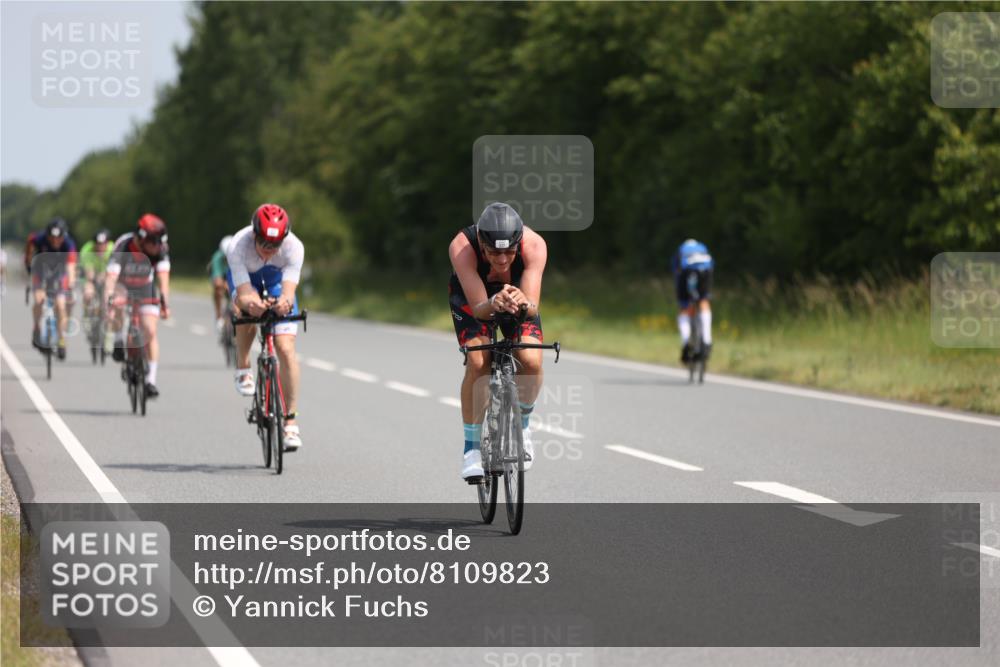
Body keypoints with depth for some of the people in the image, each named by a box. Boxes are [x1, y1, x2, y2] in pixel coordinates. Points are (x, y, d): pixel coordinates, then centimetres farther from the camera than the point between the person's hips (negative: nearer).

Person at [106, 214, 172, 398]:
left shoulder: (161, 249, -25)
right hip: (123, 285, -1)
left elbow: (163, 277, -30)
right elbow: (111, 276, -40)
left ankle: (151, 381, -7)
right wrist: (108, 301, -52)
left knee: (150, 332, -12)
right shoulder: (123, 246, -33)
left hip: (146, 289, 1)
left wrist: (165, 303, -42)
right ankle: (119, 343, -12)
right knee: (118, 305, -36)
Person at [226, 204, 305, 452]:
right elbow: (244, 294, -42)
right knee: (247, 309, -35)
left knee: (286, 349, -14)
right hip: (245, 279, 0)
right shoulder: (238, 247, -37)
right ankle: (243, 368, -9)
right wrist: (251, 302, -65)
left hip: (276, 282, 0)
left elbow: (288, 291, -42)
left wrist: (284, 302, -66)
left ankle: (290, 421, -8)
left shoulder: (294, 247, -35)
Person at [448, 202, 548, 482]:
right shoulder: (461, 247, -38)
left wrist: (522, 303, -62)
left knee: (531, 362, -22)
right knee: (478, 363, -26)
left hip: (518, 296, 1)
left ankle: (521, 424, 8)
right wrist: (493, 304, -60)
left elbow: (532, 307, -39)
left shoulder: (534, 244, -36)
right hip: (472, 297, -1)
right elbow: (478, 308, -37)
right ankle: (471, 447, -10)